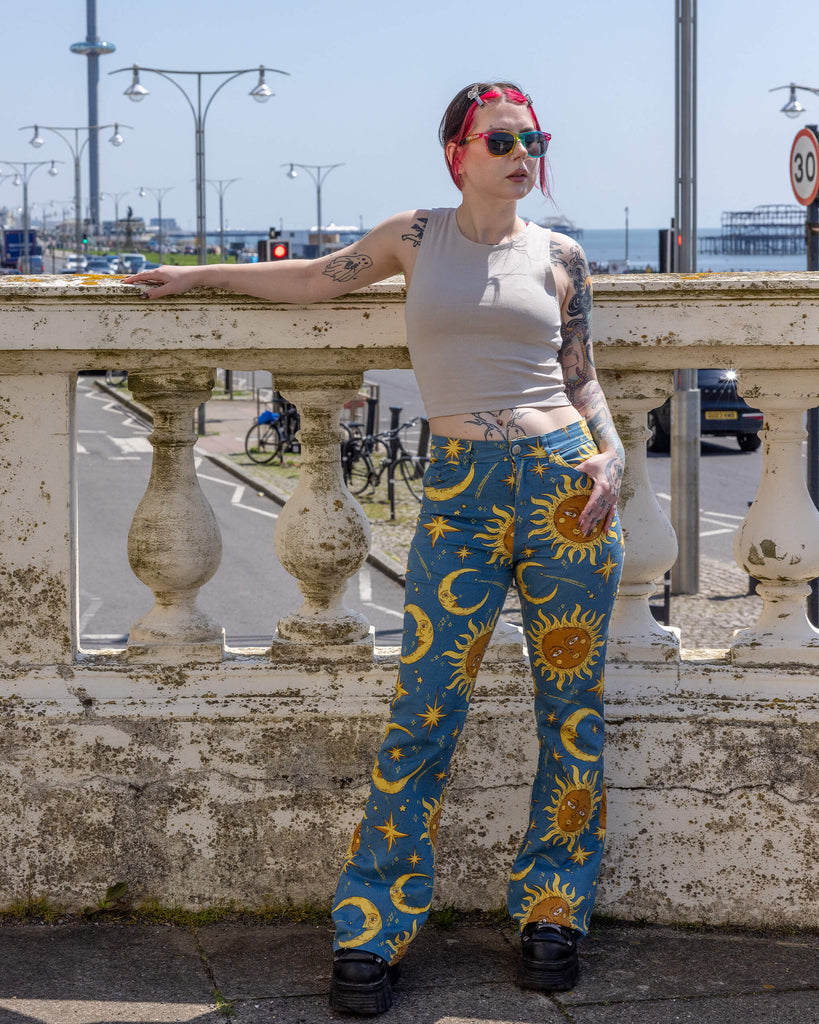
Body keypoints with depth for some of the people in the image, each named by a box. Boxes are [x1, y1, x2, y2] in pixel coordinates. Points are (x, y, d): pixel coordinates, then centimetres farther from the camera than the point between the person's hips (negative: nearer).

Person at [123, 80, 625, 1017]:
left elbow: (582, 379, 14)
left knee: (571, 704, 6)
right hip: (460, 492, -1)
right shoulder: (418, 237, 10)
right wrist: (199, 275, 29)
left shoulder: (558, 258, 9)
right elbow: (316, 278, 23)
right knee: (424, 712, -5)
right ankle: (373, 931, 4)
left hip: (564, 480, 1)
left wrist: (611, 455, -5)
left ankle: (553, 912, 21)